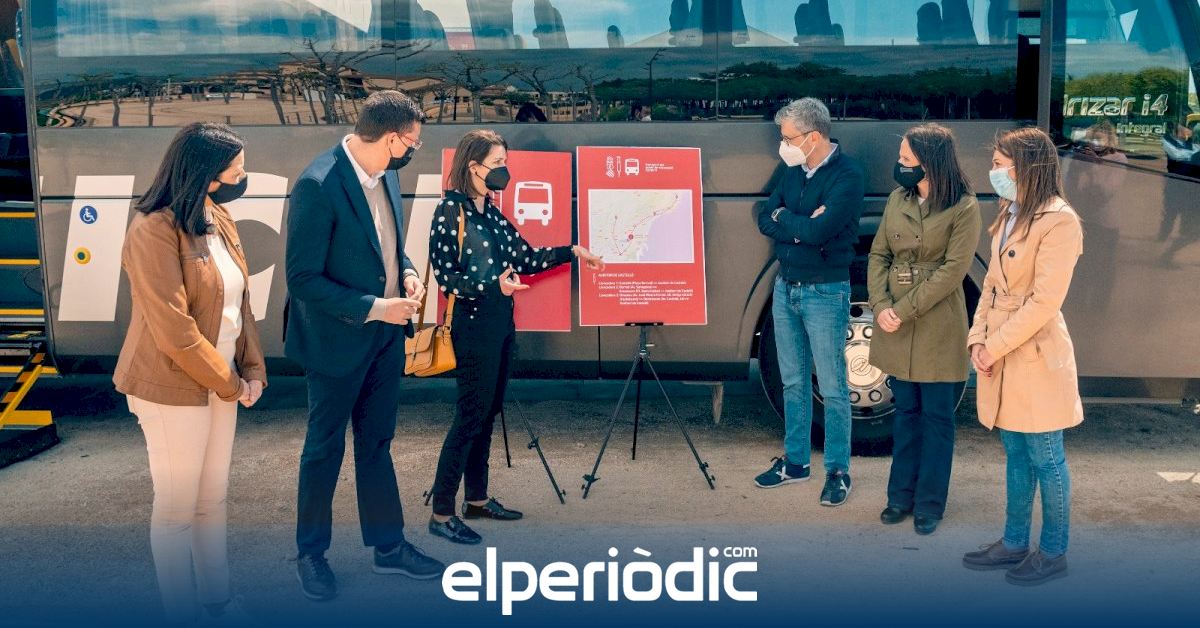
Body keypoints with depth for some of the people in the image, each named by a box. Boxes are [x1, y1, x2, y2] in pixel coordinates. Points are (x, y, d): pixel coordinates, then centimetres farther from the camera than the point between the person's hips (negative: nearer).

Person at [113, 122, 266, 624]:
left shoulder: (219, 220, 5)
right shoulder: (154, 231, -20)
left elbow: (240, 300, 10)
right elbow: (174, 331, -22)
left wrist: (252, 370, 1)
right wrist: (230, 384, -13)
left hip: (220, 379, 8)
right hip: (174, 387, -8)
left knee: (214, 498, 17)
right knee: (177, 507, 6)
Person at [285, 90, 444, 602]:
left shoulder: (385, 174, -1)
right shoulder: (318, 185, -24)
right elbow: (303, 279, -22)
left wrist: (407, 272, -4)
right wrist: (374, 308, -22)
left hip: (386, 337, 7)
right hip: (337, 342, -7)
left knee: (376, 443, 18)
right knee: (325, 449, 11)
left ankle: (388, 546, 32)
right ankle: (310, 554, 30)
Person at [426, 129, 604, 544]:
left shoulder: (492, 213, 11)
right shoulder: (450, 211, -11)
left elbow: (526, 258, 15)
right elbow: (446, 277, -15)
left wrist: (572, 252, 11)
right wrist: (494, 285, -27)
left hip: (501, 322, 8)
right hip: (473, 323, -8)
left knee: (488, 412, 13)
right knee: (471, 413, -7)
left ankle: (477, 498, 24)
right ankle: (441, 514, 0)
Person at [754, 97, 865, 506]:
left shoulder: (846, 175, -15)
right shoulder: (793, 171, 7)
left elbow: (819, 231, -25)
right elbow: (765, 221, 0)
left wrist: (784, 219, -9)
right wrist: (802, 225, -16)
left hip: (825, 293, -7)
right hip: (785, 288, 7)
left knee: (832, 388, 2)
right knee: (793, 382, 15)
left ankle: (838, 471, 13)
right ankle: (795, 460, 27)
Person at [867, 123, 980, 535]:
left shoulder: (964, 208, -11)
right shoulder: (898, 199, 5)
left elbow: (953, 269, -15)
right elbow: (878, 255, 5)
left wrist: (905, 310, -18)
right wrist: (880, 306, -10)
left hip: (938, 327, -5)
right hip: (895, 323, 5)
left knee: (937, 417, 7)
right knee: (906, 412, 15)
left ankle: (930, 504, 18)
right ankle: (902, 495, 25)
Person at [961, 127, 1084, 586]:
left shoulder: (1059, 221, -16)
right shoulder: (1010, 216, 11)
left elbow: (1044, 302, -19)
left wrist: (994, 346, -16)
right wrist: (978, 338, 0)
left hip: (1036, 356, -8)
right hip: (1000, 354, 8)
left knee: (1045, 459, 5)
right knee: (1016, 454, 17)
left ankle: (1053, 553, 19)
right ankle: (1014, 543, 28)